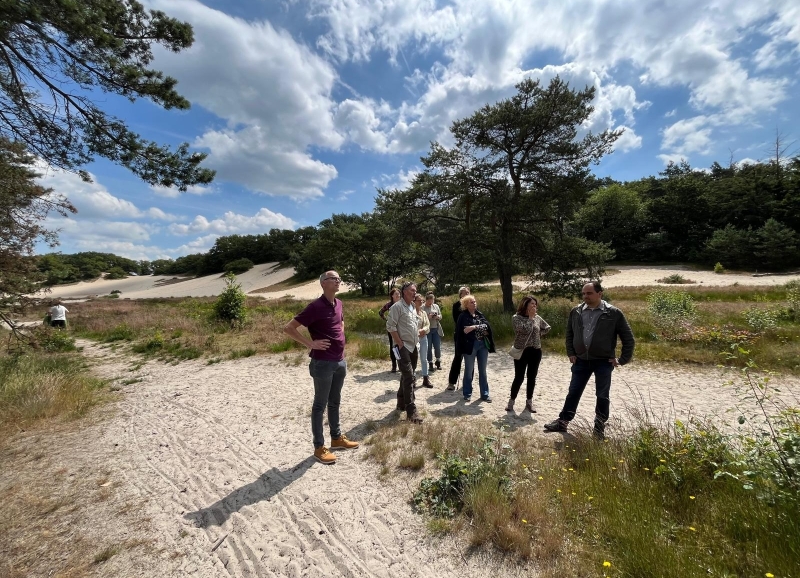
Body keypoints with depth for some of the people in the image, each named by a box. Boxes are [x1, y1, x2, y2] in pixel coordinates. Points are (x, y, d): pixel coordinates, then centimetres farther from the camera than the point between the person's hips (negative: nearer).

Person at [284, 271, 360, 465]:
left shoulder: (338, 304, 7)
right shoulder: (315, 307, -16)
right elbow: (288, 328, -16)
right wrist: (311, 343, -19)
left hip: (340, 362, 8)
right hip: (323, 363, -7)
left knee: (335, 402, 19)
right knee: (320, 405, 6)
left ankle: (337, 438, 34)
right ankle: (319, 447, 19)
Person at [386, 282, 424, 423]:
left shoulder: (414, 308, 14)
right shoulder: (397, 307, -11)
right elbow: (390, 326, -15)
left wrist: (417, 341, 13)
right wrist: (400, 344, -17)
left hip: (414, 347, 8)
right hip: (403, 347, -8)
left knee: (407, 377, 15)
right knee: (409, 378, -9)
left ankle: (401, 404, 29)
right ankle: (411, 411, -3)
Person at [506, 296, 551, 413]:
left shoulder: (537, 318, 5)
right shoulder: (516, 317, -9)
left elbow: (547, 328, 19)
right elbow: (525, 330, -23)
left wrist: (538, 334, 5)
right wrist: (530, 317, -15)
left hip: (535, 351, 5)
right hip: (521, 351, -4)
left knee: (532, 378, 11)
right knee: (519, 378, 0)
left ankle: (529, 402, 24)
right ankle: (511, 401, 16)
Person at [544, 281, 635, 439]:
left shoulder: (613, 313, -9)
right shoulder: (576, 312, 1)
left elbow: (628, 338, -3)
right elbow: (569, 333, 15)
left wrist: (623, 359, -5)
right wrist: (571, 353, 8)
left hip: (604, 362, -3)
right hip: (581, 361, 3)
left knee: (602, 396, 10)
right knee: (573, 393, 10)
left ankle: (599, 428, 26)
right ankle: (563, 422, 22)